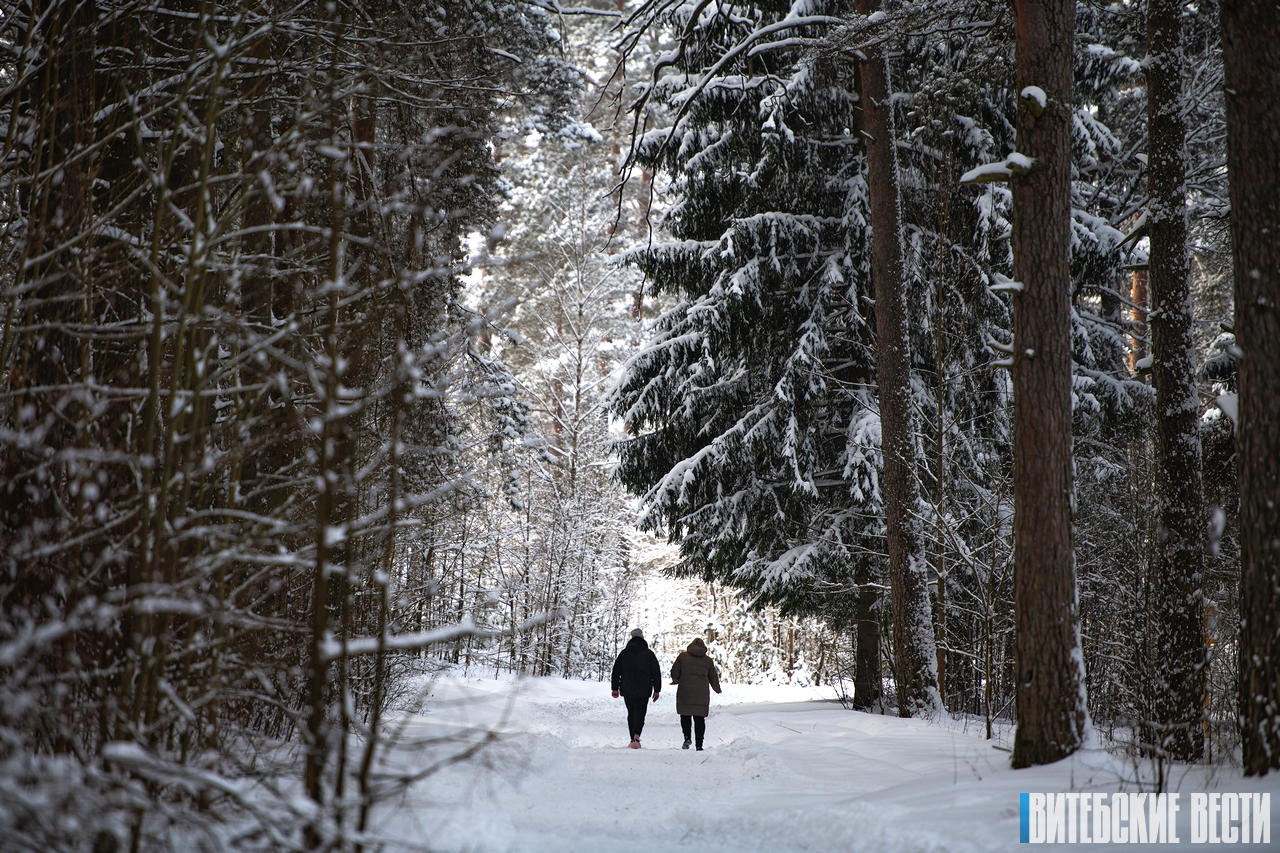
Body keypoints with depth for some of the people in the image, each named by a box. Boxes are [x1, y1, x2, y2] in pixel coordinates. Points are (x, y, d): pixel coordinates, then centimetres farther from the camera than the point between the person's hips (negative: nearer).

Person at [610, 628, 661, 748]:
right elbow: (656, 673, 1)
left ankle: (633, 740, 10)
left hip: (627, 690, 1)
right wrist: (657, 690, 7)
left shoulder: (624, 653, 4)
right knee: (640, 713, 2)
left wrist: (615, 688, 12)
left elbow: (616, 671, 6)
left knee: (631, 713, 13)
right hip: (644, 690, -1)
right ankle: (636, 735, -22)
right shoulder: (649, 654, 1)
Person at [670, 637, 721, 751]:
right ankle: (699, 745, 2)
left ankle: (687, 737, -7)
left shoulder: (682, 656, 3)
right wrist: (717, 689, 31)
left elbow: (674, 672, 2)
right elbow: (713, 677, 15)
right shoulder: (708, 660, 8)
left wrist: (675, 681, 21)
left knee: (685, 715, 12)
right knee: (699, 718, 5)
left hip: (685, 692, -1)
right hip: (702, 694, 1)